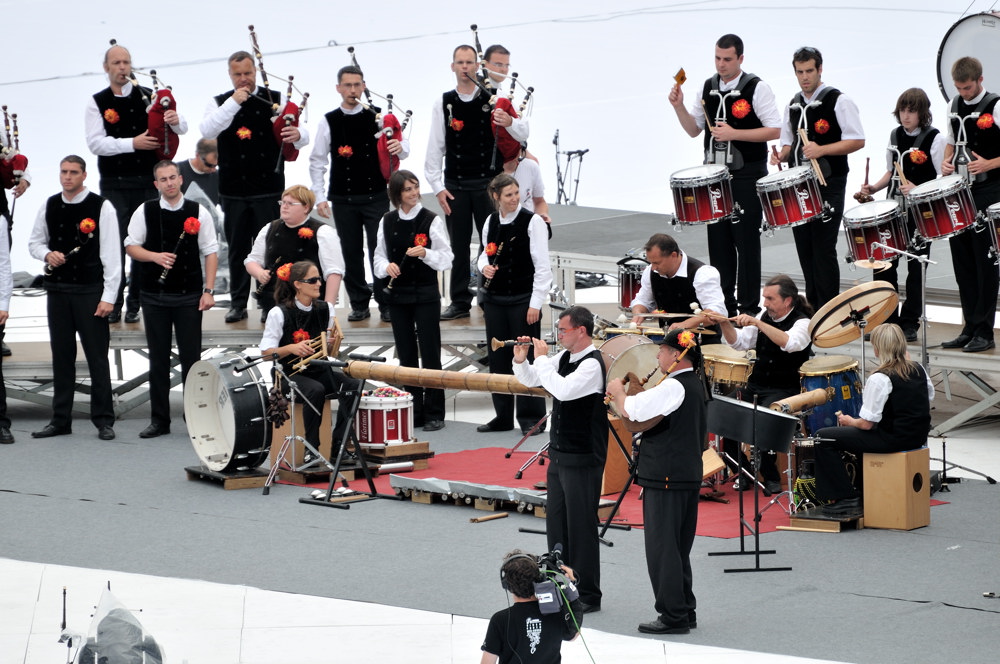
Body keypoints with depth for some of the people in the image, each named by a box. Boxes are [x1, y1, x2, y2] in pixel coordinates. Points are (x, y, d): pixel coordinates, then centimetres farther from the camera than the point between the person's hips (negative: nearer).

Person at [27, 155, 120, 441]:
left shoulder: (101, 207, -6)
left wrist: (108, 297, -12)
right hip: (57, 289, 4)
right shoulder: (49, 206, 8)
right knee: (61, 355, 9)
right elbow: (35, 242, 19)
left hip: (90, 291, -4)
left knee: (97, 356, -2)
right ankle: (60, 420, 16)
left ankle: (103, 420, 5)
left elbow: (111, 254, -8)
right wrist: (47, 254, -5)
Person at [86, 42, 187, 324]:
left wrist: (176, 120, -20)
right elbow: (96, 142, -9)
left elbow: (182, 128, 5)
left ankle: (136, 303, 12)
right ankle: (113, 303, 2)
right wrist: (132, 143, -21)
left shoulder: (148, 97, 6)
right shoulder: (97, 103, 2)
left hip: (148, 181, 2)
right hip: (114, 184, -1)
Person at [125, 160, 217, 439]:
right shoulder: (145, 212, 3)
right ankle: (159, 420, 13)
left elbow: (210, 252, 1)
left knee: (191, 357, 1)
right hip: (154, 295, 1)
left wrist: (209, 290, -6)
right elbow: (131, 246, 5)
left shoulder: (198, 213, 1)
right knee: (158, 359, 7)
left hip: (189, 295, -1)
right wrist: (156, 256, -14)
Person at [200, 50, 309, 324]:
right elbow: (207, 130, -13)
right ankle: (238, 303, 14)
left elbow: (303, 136, -2)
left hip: (268, 188, -1)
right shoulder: (220, 103, 7)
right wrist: (233, 103, -19)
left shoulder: (275, 100, 5)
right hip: (233, 189, 1)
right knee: (237, 248, 7)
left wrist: (298, 134, -27)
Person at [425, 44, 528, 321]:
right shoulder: (444, 104, 4)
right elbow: (435, 148, 4)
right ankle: (460, 301, 12)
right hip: (455, 185, 1)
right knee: (458, 244, 5)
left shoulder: (493, 101, 1)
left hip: (487, 183, -1)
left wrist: (510, 123, -29)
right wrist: (437, 187, -2)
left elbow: (522, 134, -5)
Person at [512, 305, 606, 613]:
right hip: (560, 454, 9)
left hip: (583, 459, -9)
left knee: (581, 526, -3)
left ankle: (588, 596, 5)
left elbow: (563, 389, -32)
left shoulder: (592, 364, -18)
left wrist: (542, 359, -22)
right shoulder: (565, 357, 8)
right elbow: (531, 380, 17)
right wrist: (521, 360, -3)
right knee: (556, 521, 14)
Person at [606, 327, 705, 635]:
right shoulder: (696, 385, 15)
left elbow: (630, 410, -21)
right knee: (678, 547, 16)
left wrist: (617, 391, -2)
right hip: (689, 474, 10)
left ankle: (672, 615, -5)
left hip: (666, 477, -10)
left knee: (662, 546, -6)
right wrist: (627, 395, 12)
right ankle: (685, 612, 20)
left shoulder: (674, 387, -17)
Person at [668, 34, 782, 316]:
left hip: (747, 176, -6)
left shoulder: (756, 88, -9)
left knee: (746, 240, -2)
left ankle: (749, 307, 4)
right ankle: (723, 305, 15)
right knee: (718, 239, 7)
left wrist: (734, 134, -20)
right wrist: (679, 107, -4)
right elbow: (693, 129, 14)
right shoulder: (708, 88, 9)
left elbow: (775, 130, -13)